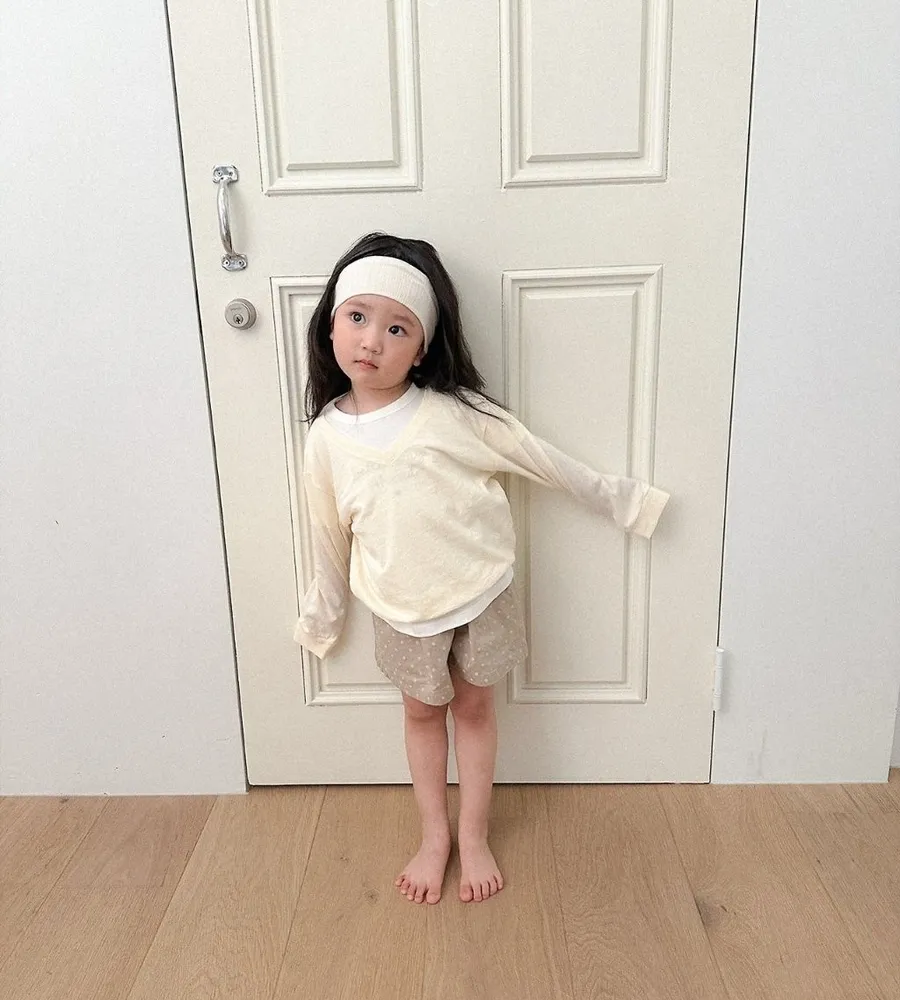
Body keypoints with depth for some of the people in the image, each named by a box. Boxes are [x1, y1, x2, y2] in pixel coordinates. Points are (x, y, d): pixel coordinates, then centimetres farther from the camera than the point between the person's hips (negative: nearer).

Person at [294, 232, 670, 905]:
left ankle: (474, 835, 36)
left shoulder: (454, 412, -16)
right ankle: (434, 834, 40)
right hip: (402, 609, 2)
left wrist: (620, 500, 0)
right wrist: (322, 616, 15)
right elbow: (329, 535, 5)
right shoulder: (327, 437, -7)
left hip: (480, 592, -1)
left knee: (473, 706, 16)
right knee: (422, 712, 19)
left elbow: (541, 459, -6)